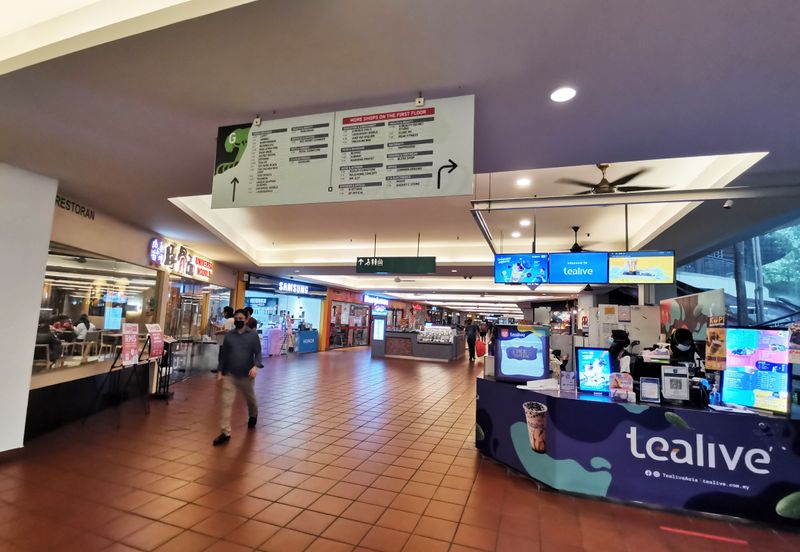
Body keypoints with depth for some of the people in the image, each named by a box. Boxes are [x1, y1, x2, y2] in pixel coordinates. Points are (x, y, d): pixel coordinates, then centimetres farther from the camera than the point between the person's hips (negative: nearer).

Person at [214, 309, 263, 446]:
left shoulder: (253, 335, -5)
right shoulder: (228, 335, 2)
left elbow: (258, 353, -7)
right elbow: (224, 354, 8)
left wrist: (255, 366, -23)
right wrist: (220, 371, 5)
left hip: (246, 375, -1)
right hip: (229, 374, 1)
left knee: (250, 398, 19)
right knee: (225, 402, -6)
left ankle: (253, 416, 49)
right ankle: (225, 433, 1)